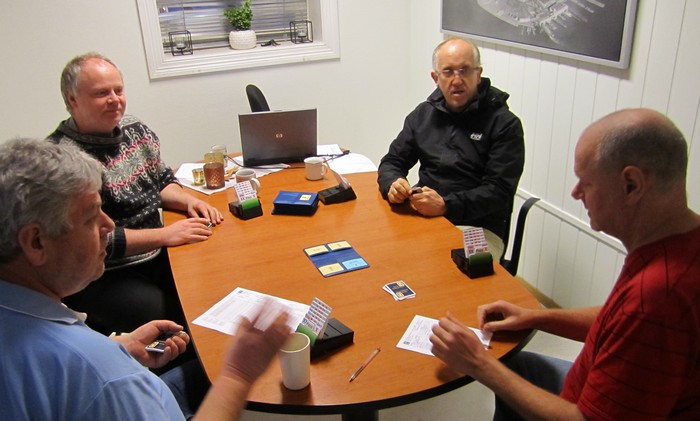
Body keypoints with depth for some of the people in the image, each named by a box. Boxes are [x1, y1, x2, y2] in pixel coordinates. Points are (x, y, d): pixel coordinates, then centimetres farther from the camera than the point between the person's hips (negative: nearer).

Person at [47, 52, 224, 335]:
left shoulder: (134, 128, 7)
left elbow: (163, 180, 19)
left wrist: (188, 201, -2)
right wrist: (164, 235, -20)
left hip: (156, 258, 7)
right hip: (102, 279, -7)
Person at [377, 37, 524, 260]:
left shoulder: (504, 124, -2)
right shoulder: (423, 114, 14)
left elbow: (499, 191, -10)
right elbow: (392, 161, 17)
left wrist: (446, 205, -22)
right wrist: (392, 184, -7)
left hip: (478, 227, -4)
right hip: (422, 217, 5)